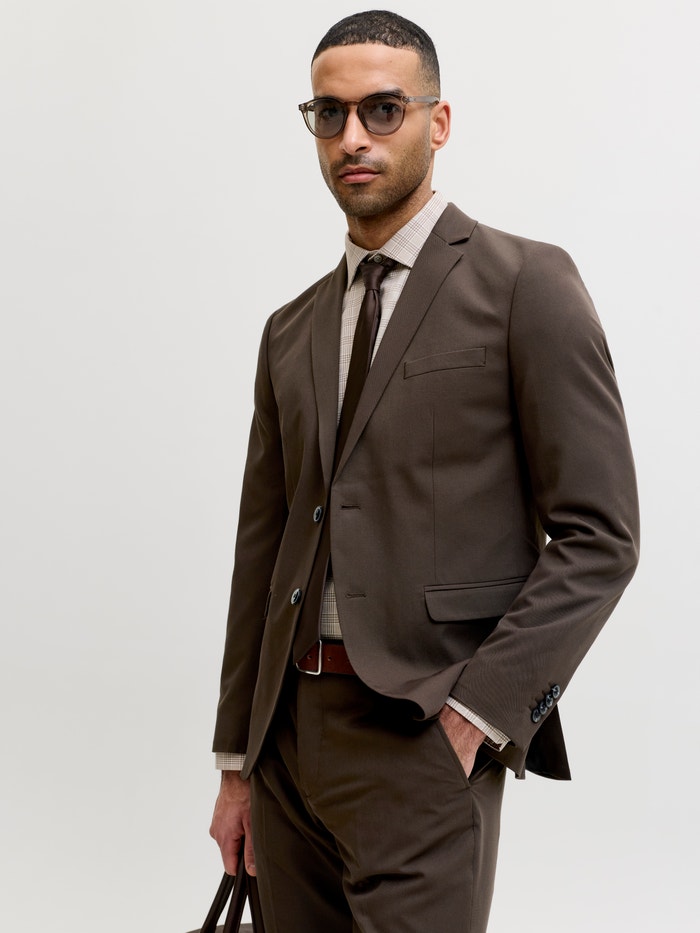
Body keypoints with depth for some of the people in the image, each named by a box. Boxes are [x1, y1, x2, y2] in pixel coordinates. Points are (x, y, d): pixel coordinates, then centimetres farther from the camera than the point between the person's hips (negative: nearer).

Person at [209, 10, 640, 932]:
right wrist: (238, 762, 13)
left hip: (427, 740, -6)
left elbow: (598, 535, -8)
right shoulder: (293, 331, 16)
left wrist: (477, 710, -15)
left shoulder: (524, 284, -3)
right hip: (289, 732, 6)